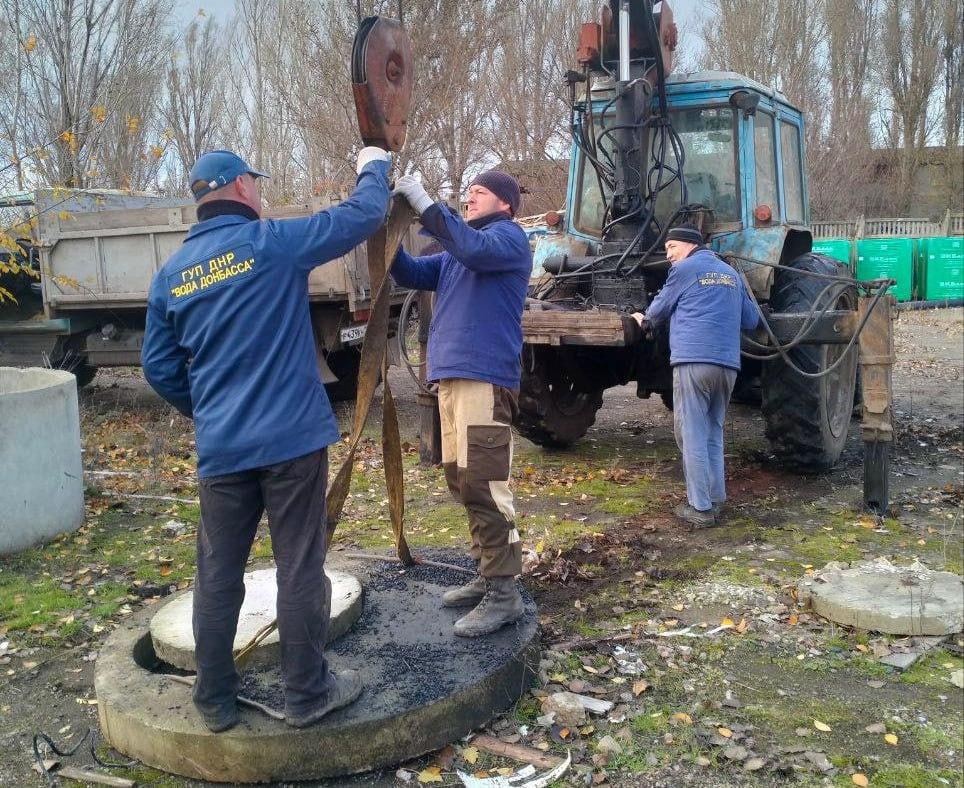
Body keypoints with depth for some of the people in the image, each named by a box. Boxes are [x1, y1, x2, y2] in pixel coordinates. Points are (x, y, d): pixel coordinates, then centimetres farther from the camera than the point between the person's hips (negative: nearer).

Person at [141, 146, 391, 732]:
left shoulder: (171, 273, 7)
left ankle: (215, 701, 24)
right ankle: (307, 694, 17)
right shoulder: (274, 242, -7)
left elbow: (159, 366, 11)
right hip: (291, 439, -4)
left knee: (218, 575, 13)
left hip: (220, 448, 5)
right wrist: (375, 167, 19)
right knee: (300, 569, 6)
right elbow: (363, 215, 0)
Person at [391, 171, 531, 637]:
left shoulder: (508, 237, 1)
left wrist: (424, 204, -18)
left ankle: (503, 593, -7)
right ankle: (489, 573, 23)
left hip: (485, 377, -9)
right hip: (451, 375, 9)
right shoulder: (455, 252, 26)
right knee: (461, 479, 12)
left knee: (483, 484, -13)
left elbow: (475, 249, -20)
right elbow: (411, 275, 21)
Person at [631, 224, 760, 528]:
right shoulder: (731, 274, 22)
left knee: (692, 435, -3)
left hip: (694, 361, -6)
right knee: (713, 433, 16)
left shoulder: (684, 269, 4)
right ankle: (716, 500, 18)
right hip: (728, 364, 6)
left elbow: (660, 309, 14)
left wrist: (644, 319, 34)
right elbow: (751, 320, 23)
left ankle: (700, 508, -3)